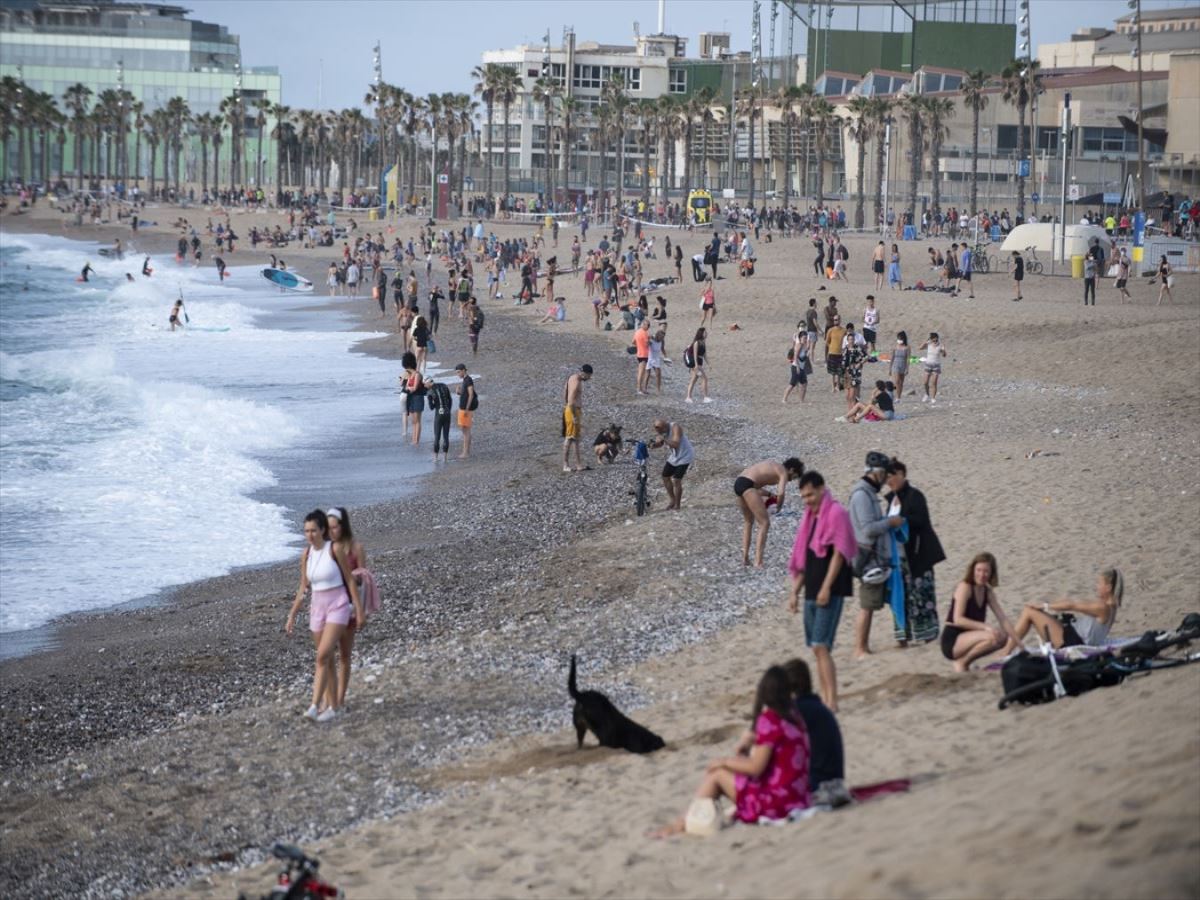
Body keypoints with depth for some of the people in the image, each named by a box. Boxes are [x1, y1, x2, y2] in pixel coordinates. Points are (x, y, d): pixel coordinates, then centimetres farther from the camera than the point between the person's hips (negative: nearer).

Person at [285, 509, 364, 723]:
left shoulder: (334, 549, -12)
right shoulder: (306, 554, 4)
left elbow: (350, 580, -7)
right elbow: (303, 588, 10)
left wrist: (359, 610, -8)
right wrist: (292, 616, 7)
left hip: (338, 608, -6)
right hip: (318, 609, 6)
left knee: (322, 657, -19)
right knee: (327, 661, 10)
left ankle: (315, 706, -22)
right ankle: (332, 708, 20)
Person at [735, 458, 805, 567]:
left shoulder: (772, 464, 28)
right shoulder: (783, 473, 3)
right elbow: (780, 494, -14)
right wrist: (779, 507, 7)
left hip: (738, 483, 9)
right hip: (747, 485, -9)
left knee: (748, 521, 26)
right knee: (765, 523, -4)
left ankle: (745, 558, 24)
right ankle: (758, 562, -11)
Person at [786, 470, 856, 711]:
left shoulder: (836, 513, -7)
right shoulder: (810, 517, 18)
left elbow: (839, 553, -15)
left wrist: (826, 587, -20)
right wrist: (795, 591, 17)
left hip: (829, 591, -8)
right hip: (812, 592, 8)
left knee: (821, 646, -15)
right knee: (817, 648, 8)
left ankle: (832, 702, -16)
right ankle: (825, 699, 11)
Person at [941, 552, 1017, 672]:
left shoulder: (988, 591, 9)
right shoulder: (965, 587, -13)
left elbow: (1002, 619, 7)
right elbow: (958, 619, -23)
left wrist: (1019, 643, -1)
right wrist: (986, 627, -30)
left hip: (967, 638, 8)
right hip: (952, 641, -8)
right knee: (991, 637, -27)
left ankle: (966, 659, 5)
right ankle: (961, 662, -8)